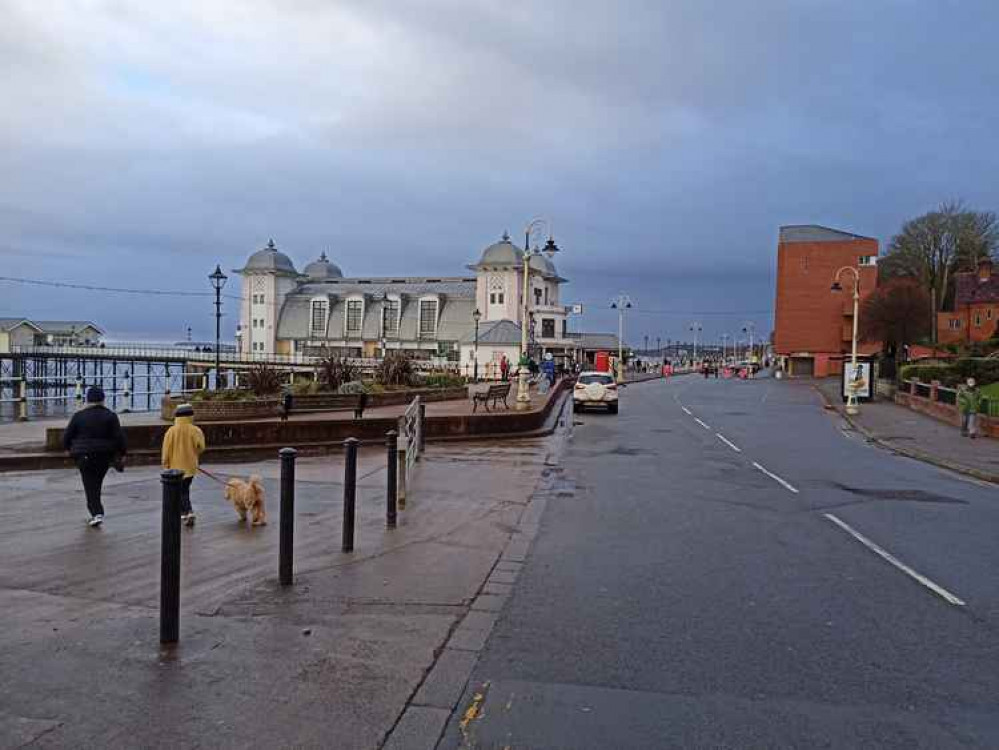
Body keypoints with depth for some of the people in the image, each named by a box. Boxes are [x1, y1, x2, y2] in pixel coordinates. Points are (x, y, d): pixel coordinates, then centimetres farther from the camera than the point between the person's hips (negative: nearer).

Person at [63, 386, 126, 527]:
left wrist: (67, 448, 21)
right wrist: (121, 454, 3)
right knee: (97, 483, 17)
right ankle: (96, 512, 24)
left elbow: (67, 435, 2)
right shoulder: (110, 416, -4)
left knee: (90, 485, 2)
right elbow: (119, 437, -8)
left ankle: (97, 513, -10)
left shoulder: (79, 415, -4)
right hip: (104, 456, 1)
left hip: (84, 456, -1)